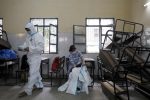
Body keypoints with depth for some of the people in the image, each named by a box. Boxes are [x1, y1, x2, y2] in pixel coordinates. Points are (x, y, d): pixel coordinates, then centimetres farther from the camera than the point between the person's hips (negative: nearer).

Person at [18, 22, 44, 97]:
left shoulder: (39, 36, -11)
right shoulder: (28, 37, 13)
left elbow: (41, 48, -19)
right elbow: (25, 45, 9)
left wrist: (30, 48, -27)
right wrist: (21, 47, -13)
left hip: (36, 57, -8)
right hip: (30, 57, 8)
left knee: (32, 73, -6)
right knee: (36, 72, 17)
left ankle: (27, 90, -1)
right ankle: (39, 85, 32)